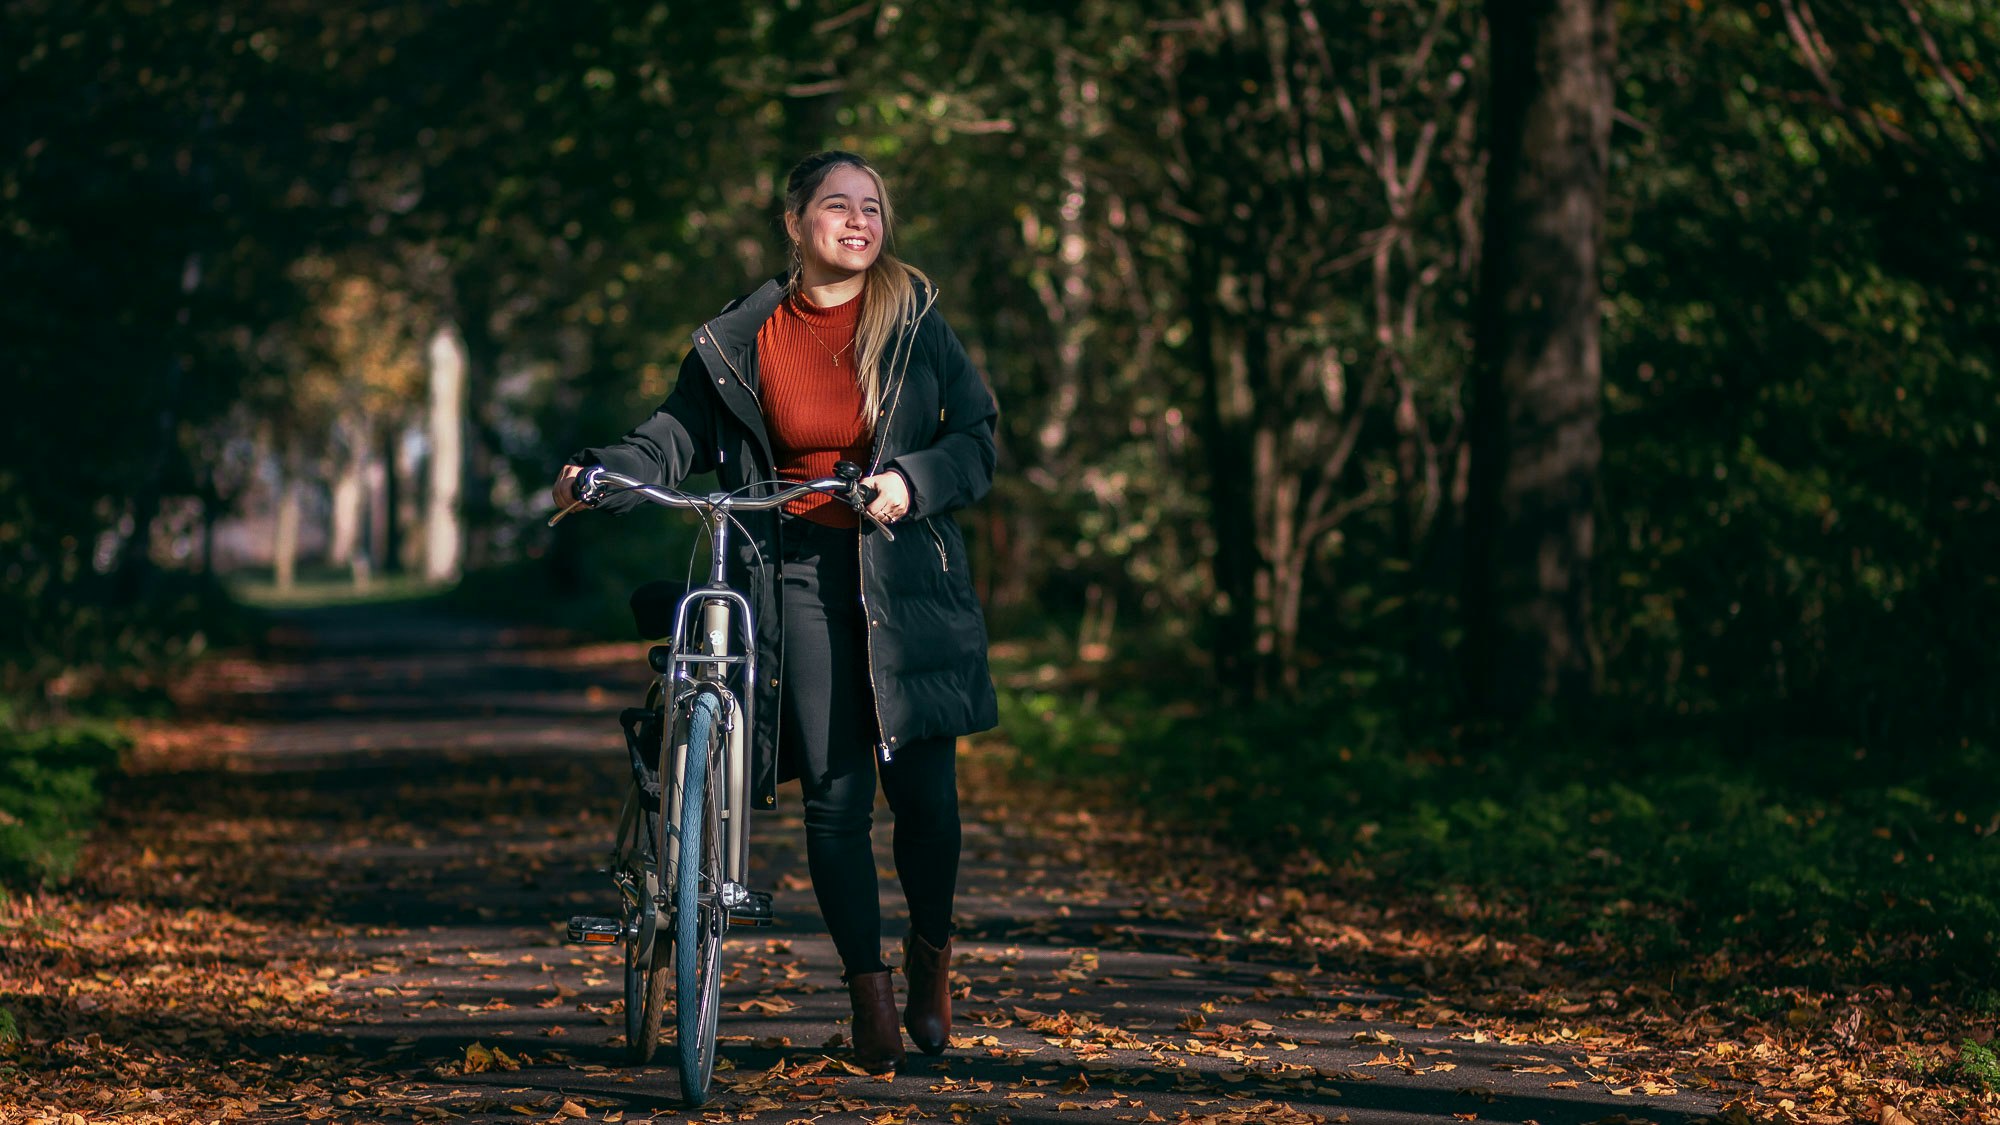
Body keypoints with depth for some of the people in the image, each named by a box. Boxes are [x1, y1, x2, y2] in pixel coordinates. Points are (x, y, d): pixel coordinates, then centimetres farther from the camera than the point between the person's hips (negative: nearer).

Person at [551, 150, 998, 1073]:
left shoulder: (917, 323, 5)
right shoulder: (739, 341, 5)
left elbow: (977, 440, 4)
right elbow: (676, 439, 6)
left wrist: (913, 481, -14)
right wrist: (599, 475, -12)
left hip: (905, 574, 0)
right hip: (799, 573, 0)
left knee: (923, 787, -1)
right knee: (835, 793, -5)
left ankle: (931, 951, 25)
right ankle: (868, 988, 7)